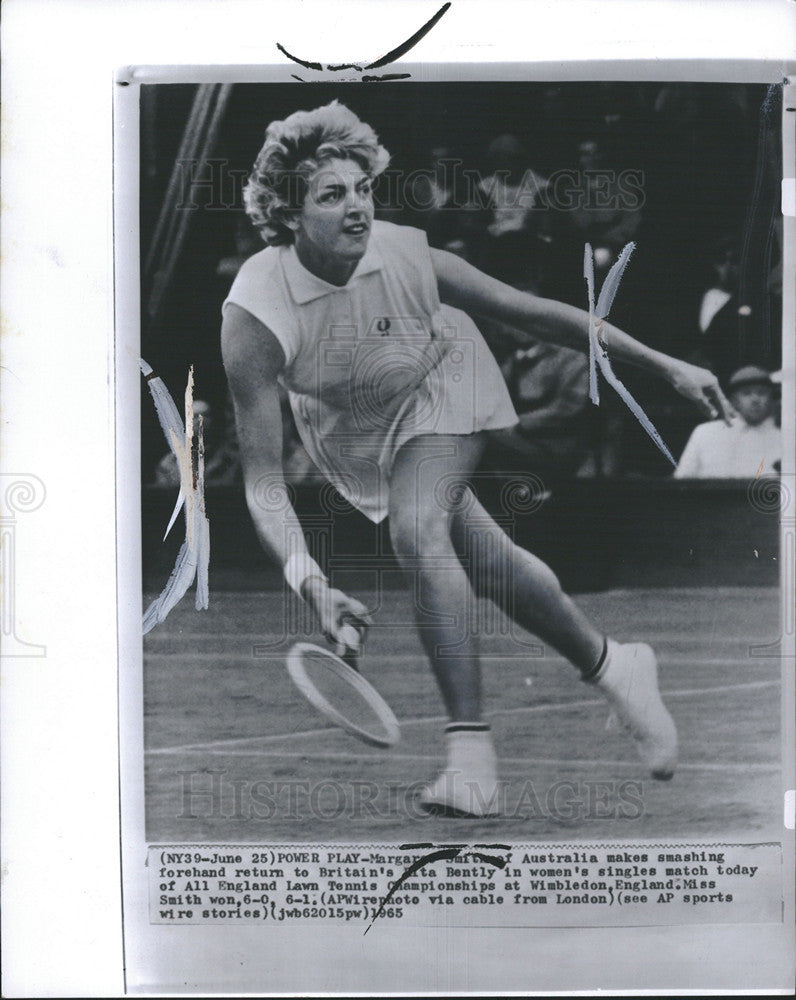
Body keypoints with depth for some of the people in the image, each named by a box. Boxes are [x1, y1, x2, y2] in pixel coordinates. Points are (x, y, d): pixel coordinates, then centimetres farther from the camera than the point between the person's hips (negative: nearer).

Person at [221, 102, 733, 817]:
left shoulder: (408, 257, -32)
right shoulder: (253, 319, -35)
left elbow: (535, 314, -18)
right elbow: (262, 481, -35)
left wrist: (666, 366, -13)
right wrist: (310, 584, -50)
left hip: (439, 390, -1)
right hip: (352, 433, 2)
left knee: (417, 530, -29)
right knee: (487, 563, 6)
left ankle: (472, 754, -23)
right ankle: (613, 667, 32)